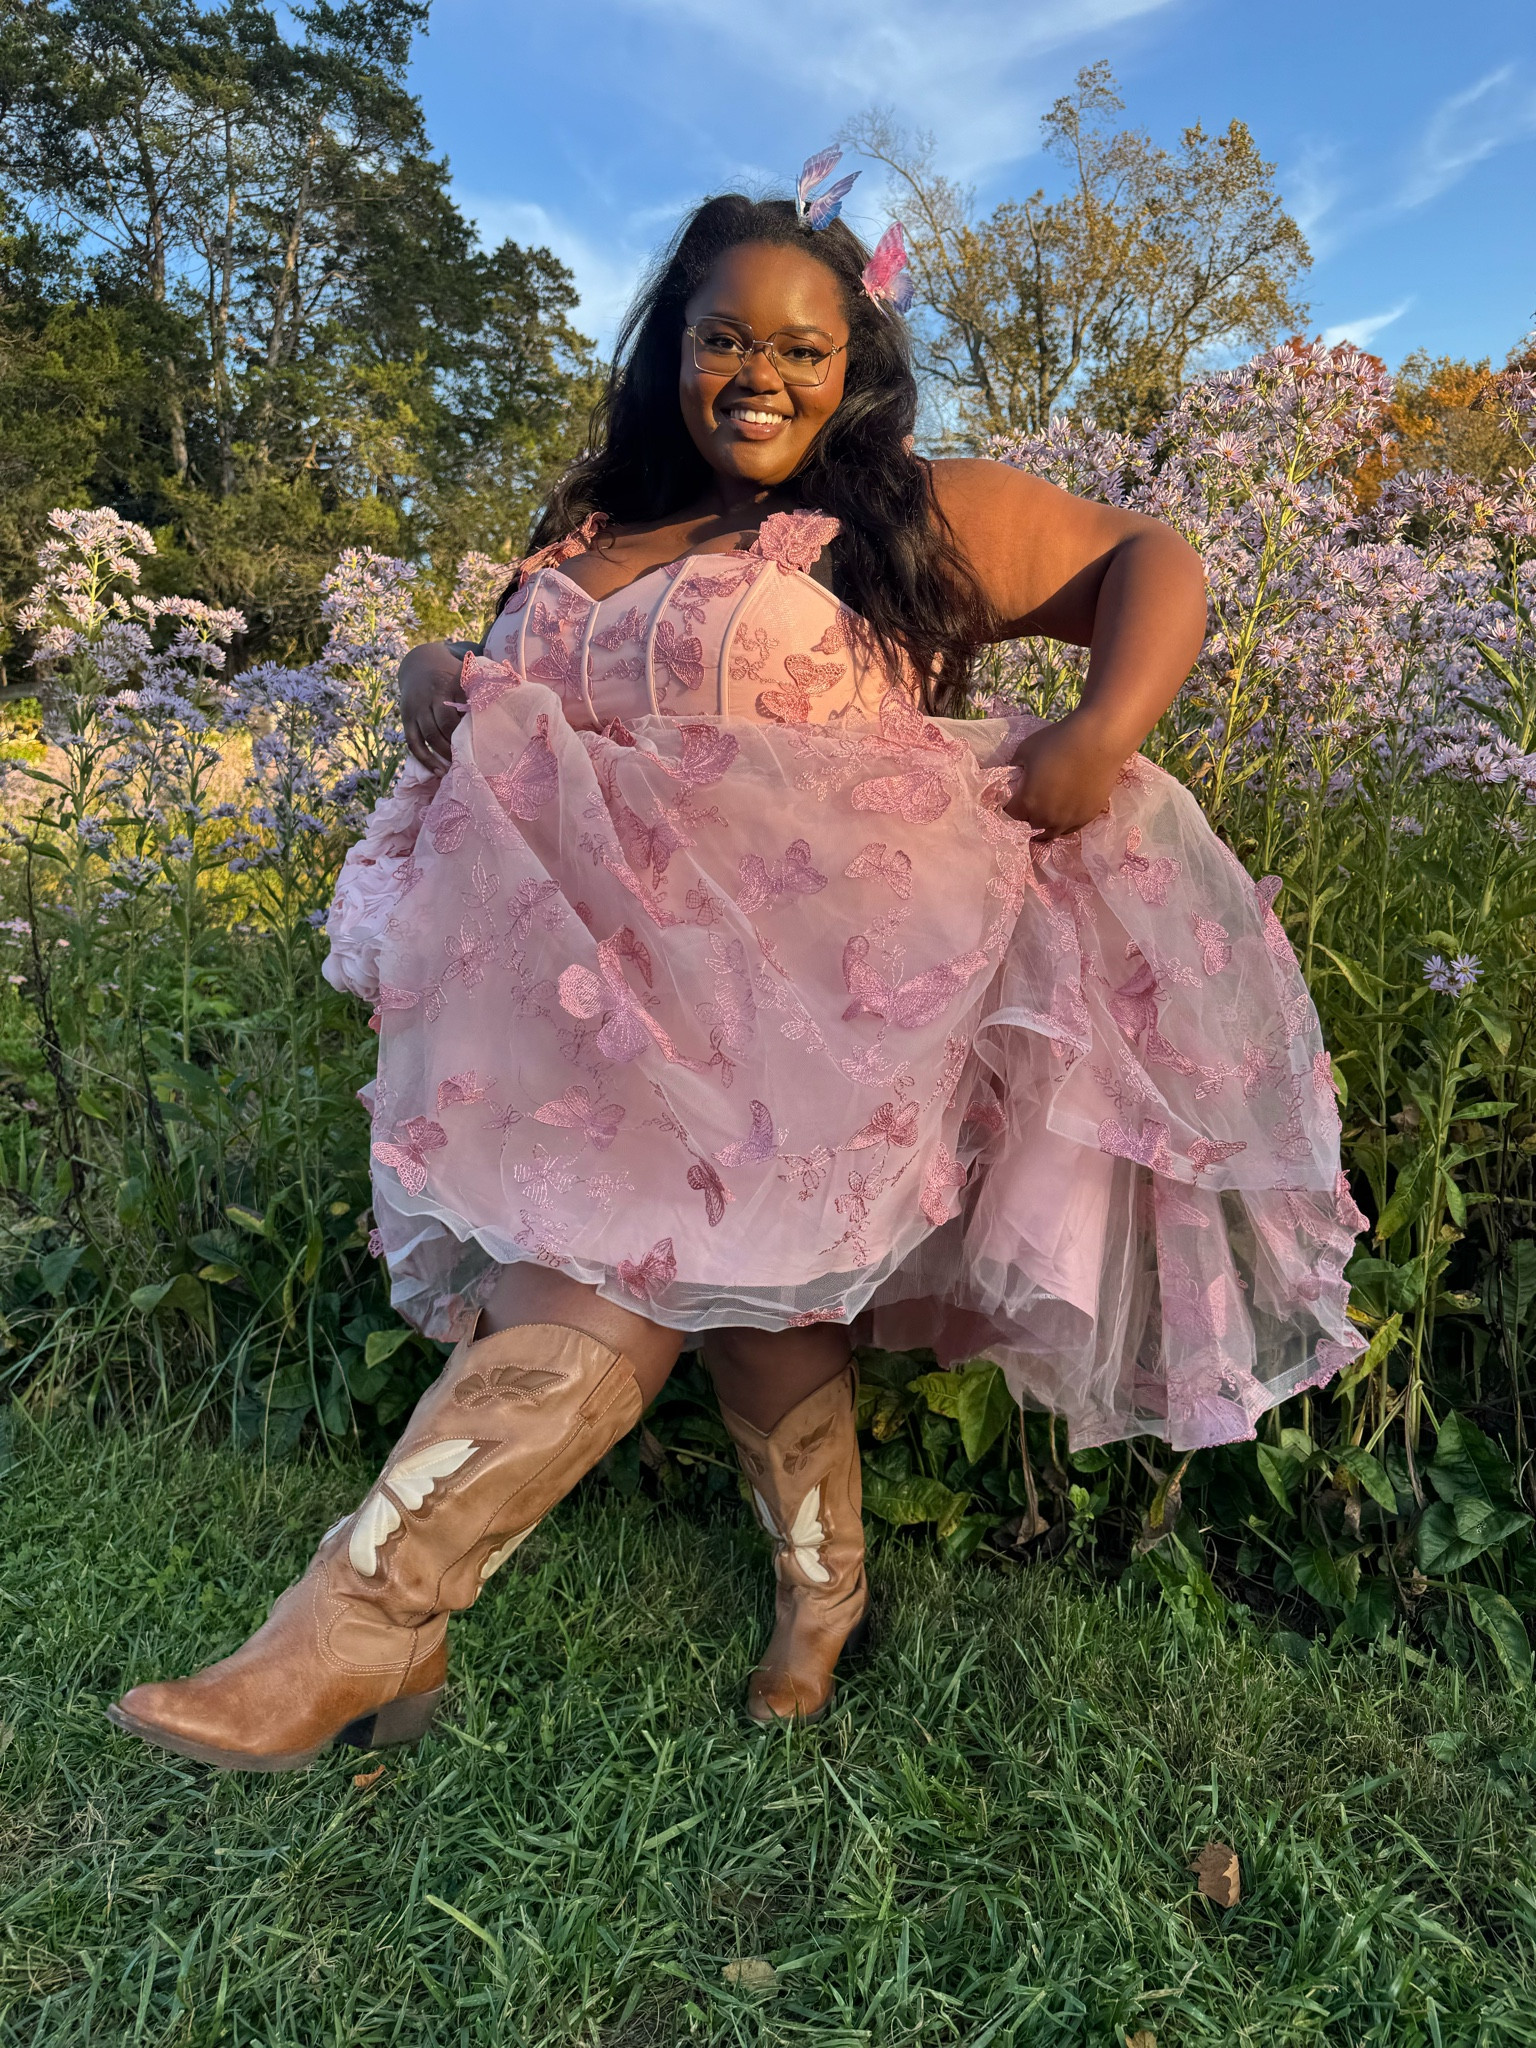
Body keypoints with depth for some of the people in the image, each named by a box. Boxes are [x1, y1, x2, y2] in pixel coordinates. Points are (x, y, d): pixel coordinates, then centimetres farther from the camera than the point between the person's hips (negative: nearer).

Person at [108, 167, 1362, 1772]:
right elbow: (492, 672, 26)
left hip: (816, 989, -5)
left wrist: (1104, 735, -15)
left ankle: (364, 1627, -12)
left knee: (616, 1267, -17)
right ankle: (822, 1592, 28)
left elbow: (1150, 562, 4)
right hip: (620, 987, 6)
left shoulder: (925, 517, 4)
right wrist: (432, 683, 1)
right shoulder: (596, 540, 17)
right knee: (735, 1272, 11)